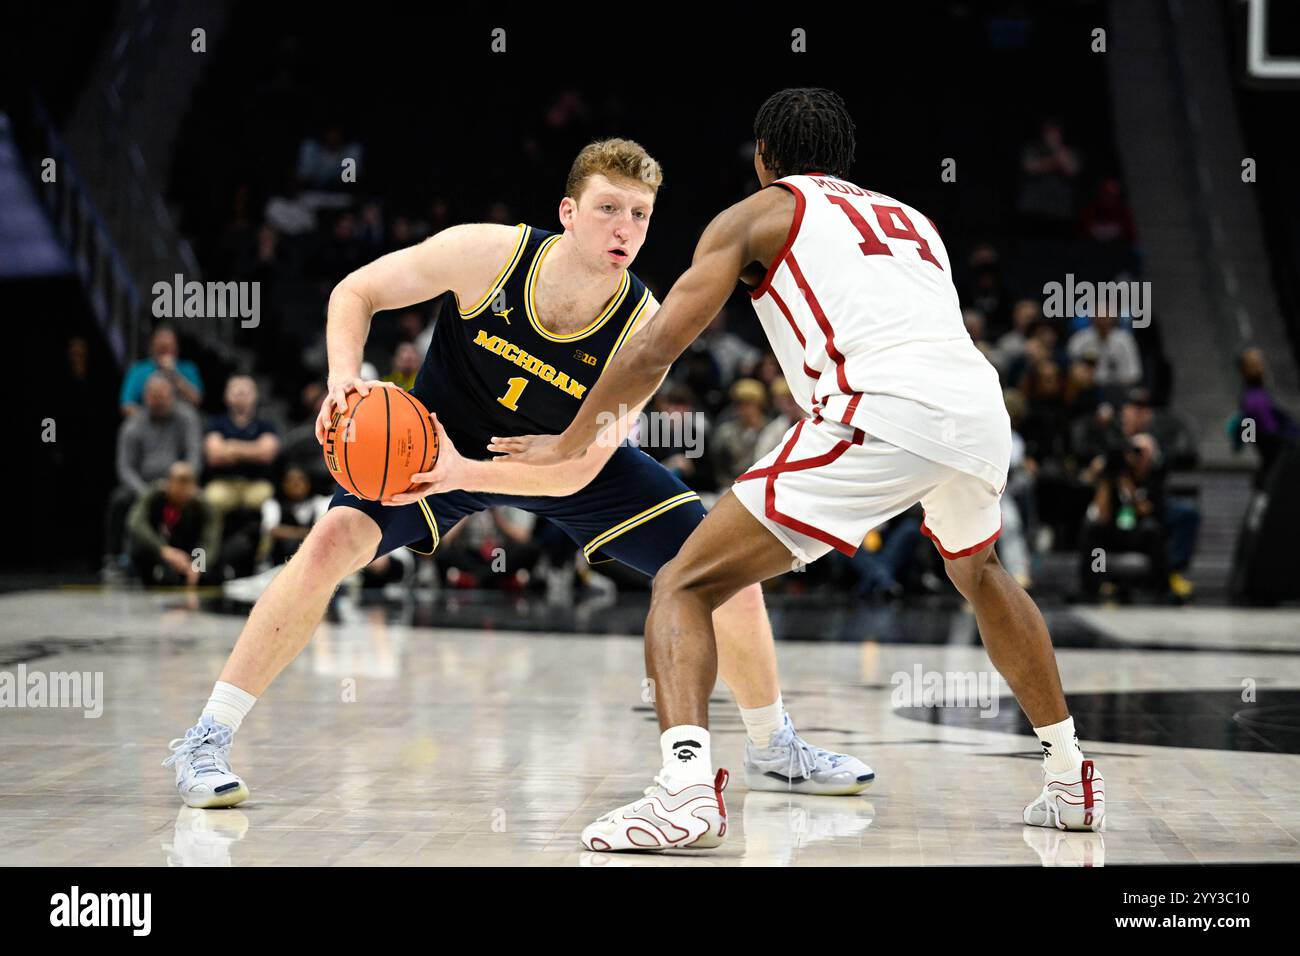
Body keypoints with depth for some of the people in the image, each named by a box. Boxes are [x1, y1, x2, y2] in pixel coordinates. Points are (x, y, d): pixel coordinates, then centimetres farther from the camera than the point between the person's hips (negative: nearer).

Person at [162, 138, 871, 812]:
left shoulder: (643, 330, -26)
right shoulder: (487, 254, -28)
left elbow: (576, 468, -29)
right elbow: (356, 292, -14)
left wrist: (466, 474, -43)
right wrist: (345, 379, -32)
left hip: (571, 461, 2)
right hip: (444, 436, -1)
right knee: (337, 538, -29)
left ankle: (773, 751, 17)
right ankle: (207, 741, -18)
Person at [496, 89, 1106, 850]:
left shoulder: (756, 214, 18)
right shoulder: (909, 217, 34)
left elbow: (655, 350, 13)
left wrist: (570, 443, 26)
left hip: (883, 413, -6)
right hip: (981, 406, 6)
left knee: (684, 586, 0)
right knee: (981, 576, 37)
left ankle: (686, 787, -23)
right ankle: (1073, 781, 41)